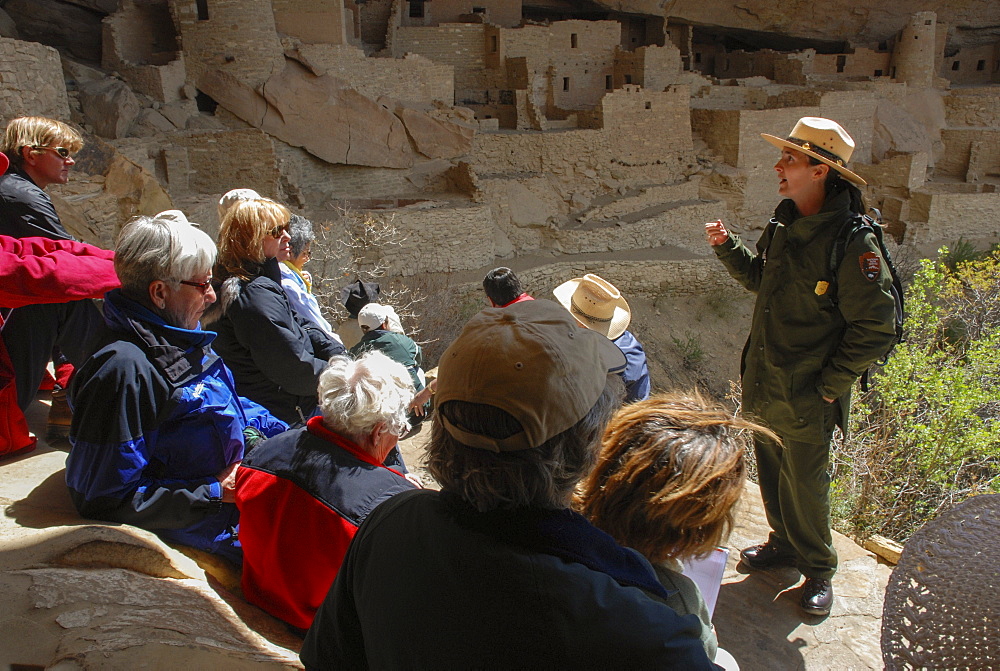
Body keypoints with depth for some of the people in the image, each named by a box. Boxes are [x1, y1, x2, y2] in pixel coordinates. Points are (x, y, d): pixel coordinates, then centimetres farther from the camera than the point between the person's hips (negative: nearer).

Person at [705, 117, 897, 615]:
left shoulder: (852, 244, -21)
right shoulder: (784, 225, 3)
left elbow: (875, 329, -19)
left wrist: (828, 386, -15)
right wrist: (727, 246, 4)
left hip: (805, 397, -7)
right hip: (762, 385, 7)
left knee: (805, 484, 9)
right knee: (771, 472, 22)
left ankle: (818, 569, 32)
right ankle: (784, 543, 44)